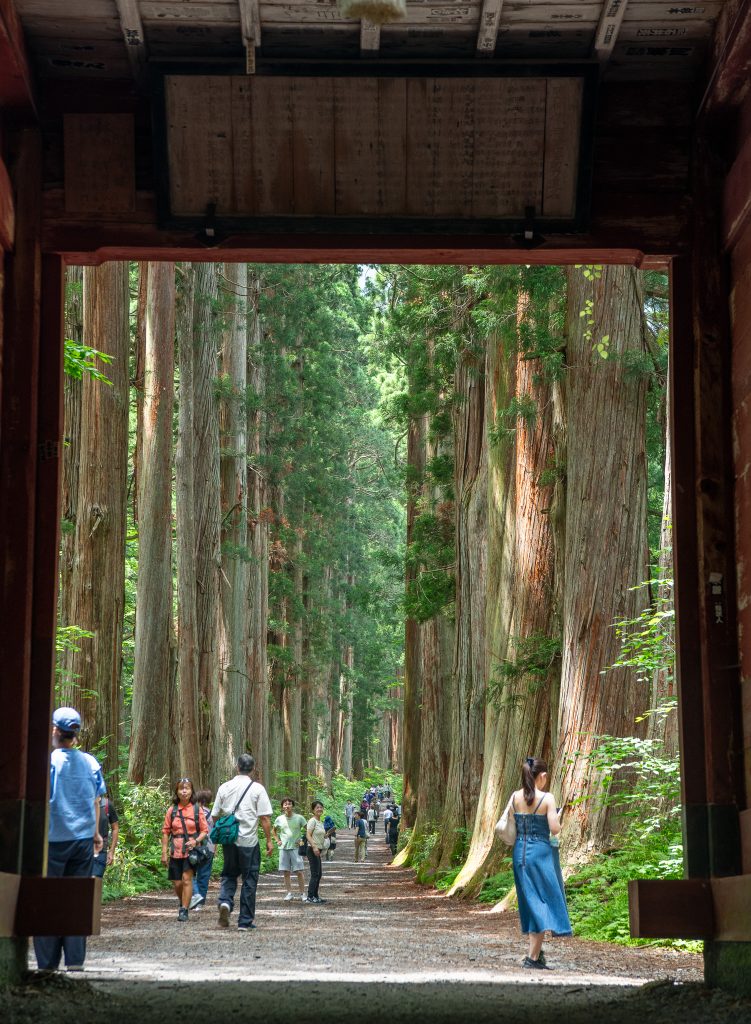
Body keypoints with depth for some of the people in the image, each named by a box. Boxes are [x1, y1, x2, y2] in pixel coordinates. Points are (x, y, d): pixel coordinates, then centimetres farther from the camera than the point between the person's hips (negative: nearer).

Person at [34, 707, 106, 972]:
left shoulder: (48, 760, -9)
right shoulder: (90, 762, 4)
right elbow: (95, 802, 10)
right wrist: (95, 833, 21)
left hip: (53, 838, -4)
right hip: (83, 838, 4)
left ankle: (48, 961, 4)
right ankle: (75, 959, 6)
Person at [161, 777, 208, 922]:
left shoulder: (197, 809, 1)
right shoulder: (172, 810, 5)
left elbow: (205, 830, 4)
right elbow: (165, 832, 8)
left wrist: (196, 840, -15)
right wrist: (164, 853, 4)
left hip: (191, 850, -2)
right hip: (175, 851, 2)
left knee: (187, 878, -16)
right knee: (177, 883, 5)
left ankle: (184, 910, -8)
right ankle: (183, 903, 34)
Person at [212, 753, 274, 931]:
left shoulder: (224, 787, 4)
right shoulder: (257, 788, -5)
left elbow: (215, 815, 9)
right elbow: (264, 817, -7)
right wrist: (269, 841, 1)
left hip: (228, 840, 3)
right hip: (249, 841, -3)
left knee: (229, 875, 17)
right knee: (249, 879, 7)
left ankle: (225, 901, -12)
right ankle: (245, 921, 9)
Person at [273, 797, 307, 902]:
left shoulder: (299, 818, -2)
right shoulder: (279, 819, 6)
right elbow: (274, 831, 23)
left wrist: (303, 840, -3)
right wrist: (278, 840, 10)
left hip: (295, 847, -3)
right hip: (284, 848, 3)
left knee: (299, 871, -6)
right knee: (286, 872, 4)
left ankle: (302, 893, 1)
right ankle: (289, 893, 12)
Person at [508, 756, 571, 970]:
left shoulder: (515, 797, 2)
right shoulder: (547, 798, -12)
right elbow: (555, 829, -15)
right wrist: (557, 818, 5)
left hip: (520, 852, 5)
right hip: (541, 852, -5)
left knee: (531, 902, 17)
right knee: (544, 901, 2)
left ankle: (535, 951, 24)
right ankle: (533, 957, -3)